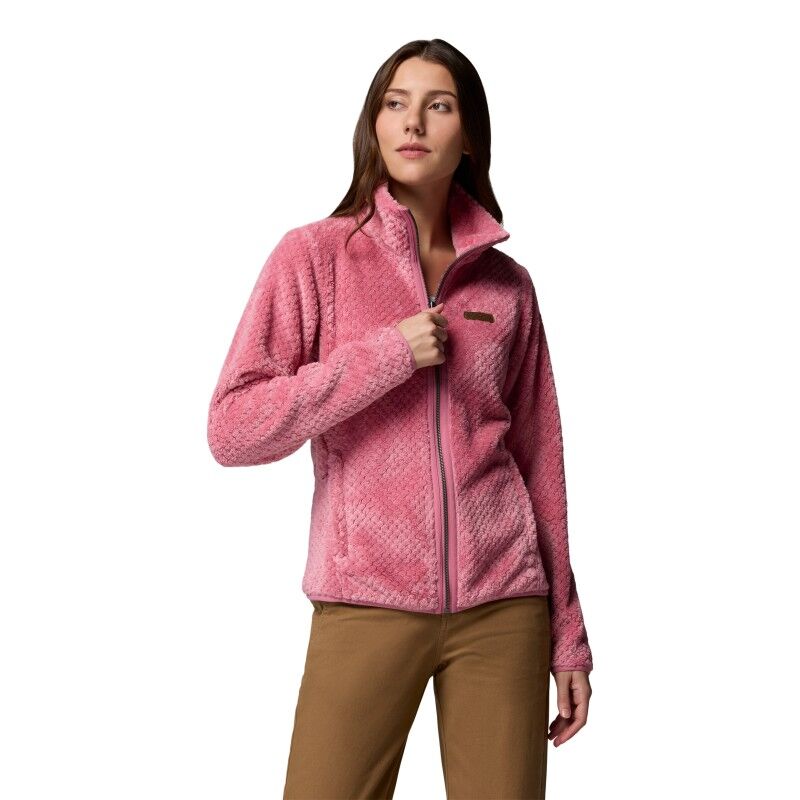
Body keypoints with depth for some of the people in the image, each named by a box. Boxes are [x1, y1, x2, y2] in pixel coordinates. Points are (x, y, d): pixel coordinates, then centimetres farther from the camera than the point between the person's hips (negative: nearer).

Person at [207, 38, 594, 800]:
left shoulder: (506, 284, 8)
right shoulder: (313, 256, 1)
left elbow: (538, 463, 11)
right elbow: (232, 429, -7)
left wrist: (567, 636, 11)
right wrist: (385, 355, -14)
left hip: (502, 606, 2)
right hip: (366, 603, -2)